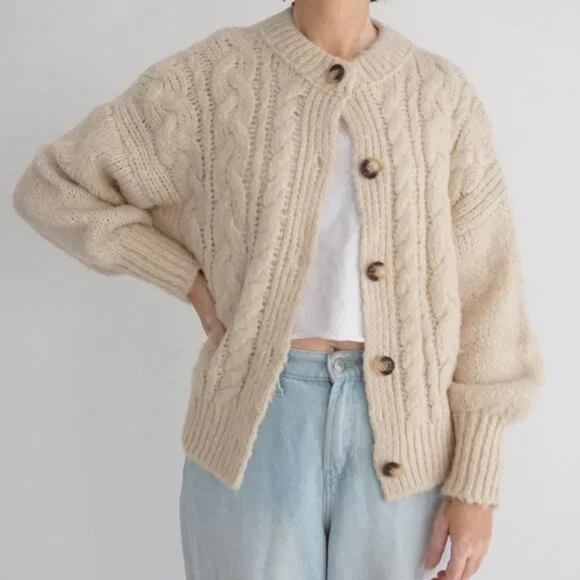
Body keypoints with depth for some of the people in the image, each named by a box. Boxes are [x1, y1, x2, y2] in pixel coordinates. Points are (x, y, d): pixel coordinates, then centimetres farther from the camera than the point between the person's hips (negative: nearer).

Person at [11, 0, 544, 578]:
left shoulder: (443, 94, 1)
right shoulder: (210, 76, -3)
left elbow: (485, 293, 1)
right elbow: (54, 190, 5)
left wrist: (475, 482, -1)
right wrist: (197, 285, -4)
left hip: (398, 433, 2)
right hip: (256, 424, -1)